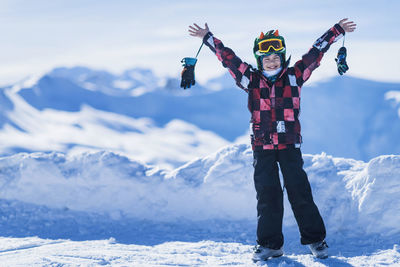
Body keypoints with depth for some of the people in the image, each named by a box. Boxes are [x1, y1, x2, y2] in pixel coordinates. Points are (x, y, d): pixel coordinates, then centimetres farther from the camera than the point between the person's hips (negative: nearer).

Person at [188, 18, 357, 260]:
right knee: (267, 195, 2)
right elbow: (227, 57, 7)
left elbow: (316, 53, 7)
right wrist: (208, 38, 6)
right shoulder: (251, 79, 5)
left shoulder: (294, 77, 5)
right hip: (262, 148, 1)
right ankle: (270, 244, 10)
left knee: (300, 192, -2)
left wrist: (338, 31, 8)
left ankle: (315, 240, 9)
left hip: (290, 145, -1)